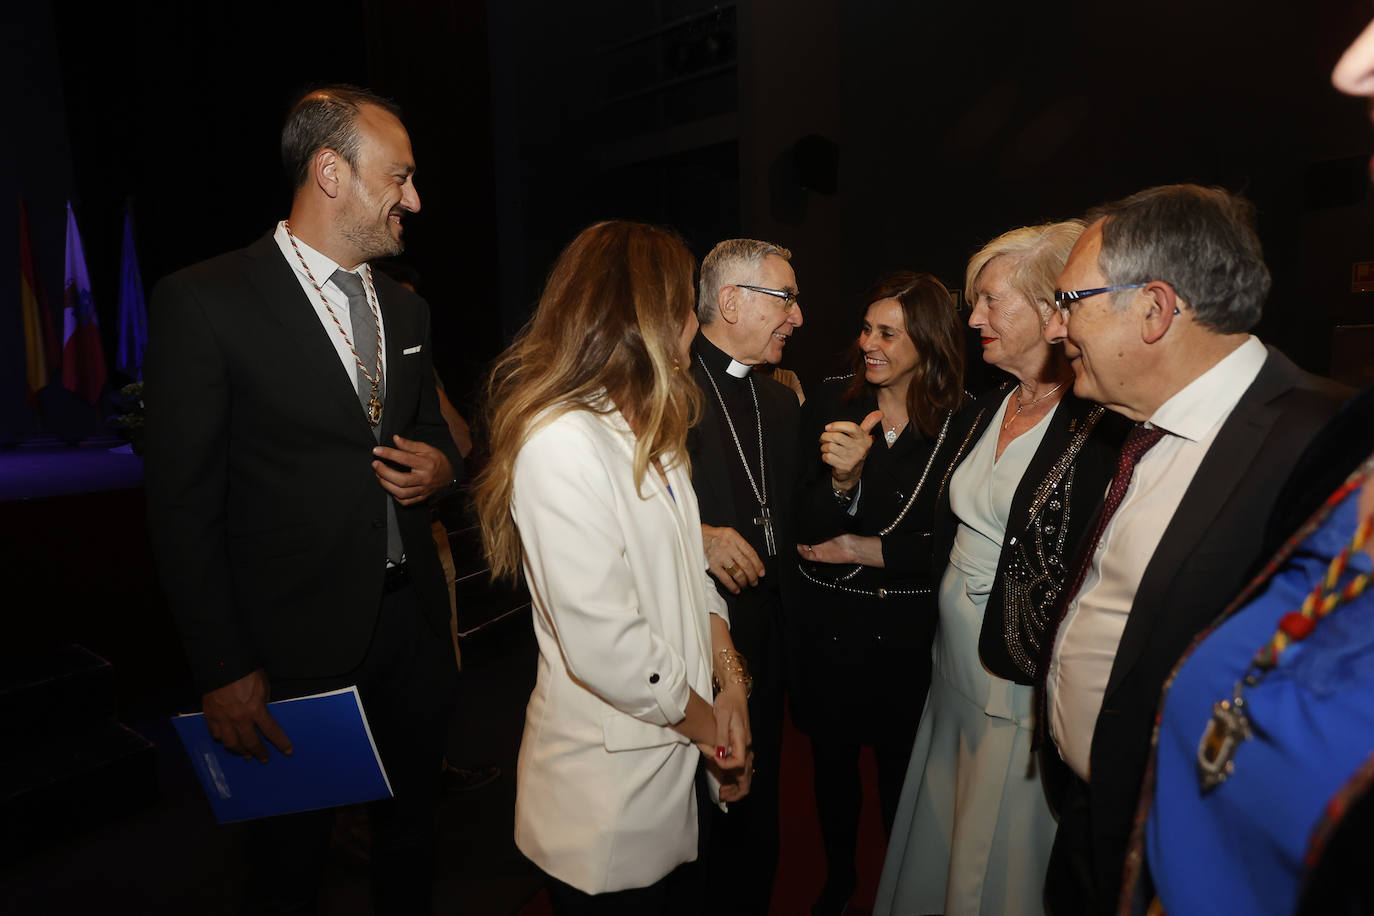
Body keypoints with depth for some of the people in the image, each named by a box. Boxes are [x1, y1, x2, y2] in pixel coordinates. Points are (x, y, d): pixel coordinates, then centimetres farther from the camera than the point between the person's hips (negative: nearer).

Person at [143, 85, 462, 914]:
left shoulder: (407, 309, 8)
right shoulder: (205, 301, -11)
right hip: (298, 647, -5)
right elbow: (183, 505, -11)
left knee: (413, 834, 22)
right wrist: (224, 670, -11)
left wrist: (440, 466, -6)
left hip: (414, 627, 6)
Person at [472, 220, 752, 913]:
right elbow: (604, 645, -27)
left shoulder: (649, 429, 7)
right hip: (611, 785, -8)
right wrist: (708, 722, -11)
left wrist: (730, 680, -4)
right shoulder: (560, 442, -24)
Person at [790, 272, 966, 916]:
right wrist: (843, 476, -31)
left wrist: (862, 549, -11)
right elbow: (808, 527, -13)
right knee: (832, 759, 20)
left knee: (901, 767, 17)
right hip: (828, 624, 2)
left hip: (908, 634, -1)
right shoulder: (832, 401, -8)